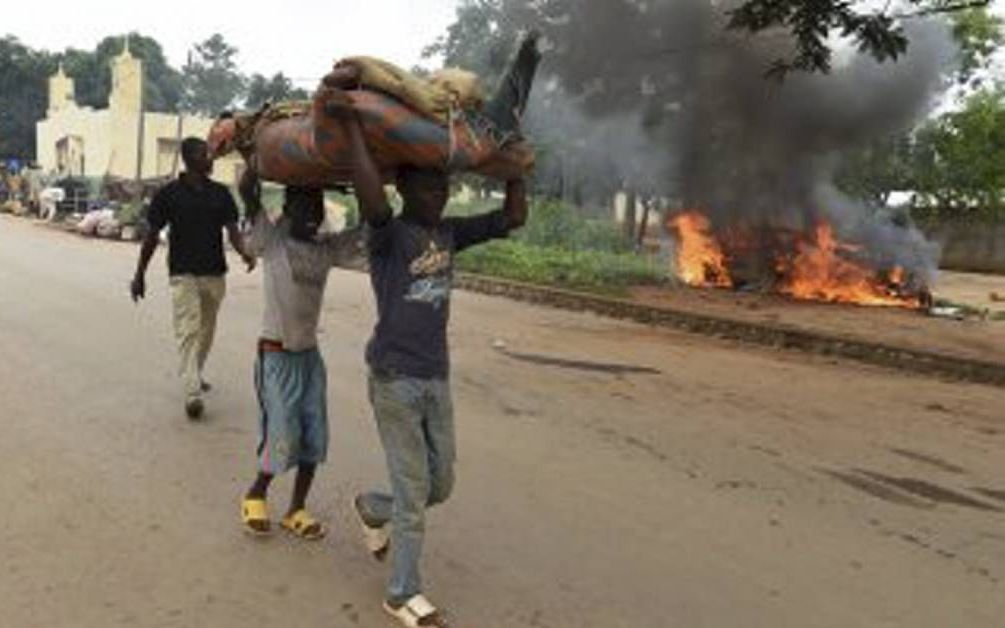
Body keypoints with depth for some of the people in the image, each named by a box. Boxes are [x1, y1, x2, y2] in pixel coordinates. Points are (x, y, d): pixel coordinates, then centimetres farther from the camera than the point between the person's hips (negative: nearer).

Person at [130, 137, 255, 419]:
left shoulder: (220, 193, 6)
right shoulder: (169, 194, -3)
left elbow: (232, 229, 1)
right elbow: (152, 236, 2)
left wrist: (244, 252, -21)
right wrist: (139, 274, 3)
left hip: (215, 273, 4)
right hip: (183, 273, -4)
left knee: (206, 330, 15)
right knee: (189, 329, -13)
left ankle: (195, 374, 36)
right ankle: (192, 392, -19)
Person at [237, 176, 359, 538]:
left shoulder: (327, 250, 4)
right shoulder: (271, 242, -8)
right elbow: (246, 190, -20)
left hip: (310, 353, 5)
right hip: (275, 354, -5)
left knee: (314, 437, 5)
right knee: (283, 437, -5)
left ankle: (297, 510, 20)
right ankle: (255, 496, 21)